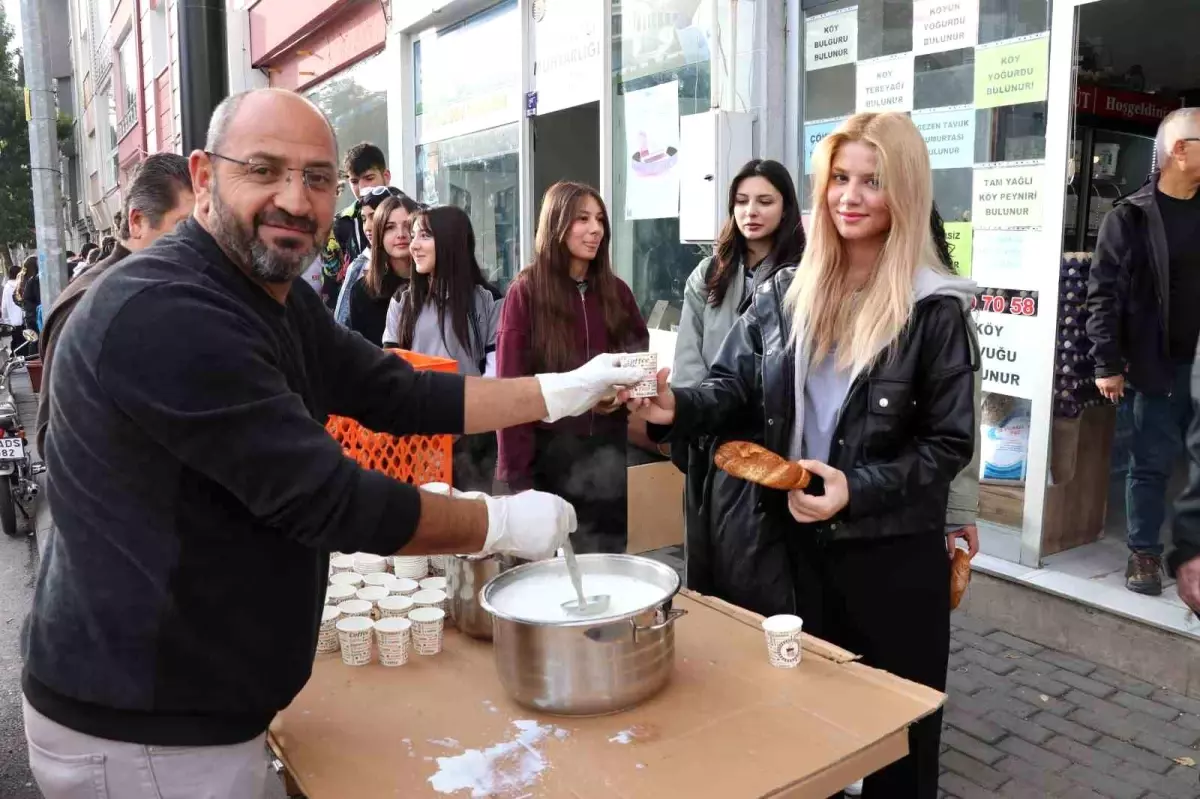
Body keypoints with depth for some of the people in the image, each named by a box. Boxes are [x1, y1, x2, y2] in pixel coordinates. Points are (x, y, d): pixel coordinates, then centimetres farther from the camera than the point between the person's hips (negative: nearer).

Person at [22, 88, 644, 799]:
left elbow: (399, 395, 7)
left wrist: (561, 392, 1)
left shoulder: (279, 301, 5)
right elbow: (324, 499, -27)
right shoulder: (168, 314, -27)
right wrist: (501, 523, -16)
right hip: (143, 722, -9)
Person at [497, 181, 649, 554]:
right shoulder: (526, 291, -7)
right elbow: (510, 386, -9)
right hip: (550, 450, -3)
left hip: (607, 448, 4)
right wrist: (516, 470, -14)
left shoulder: (616, 291, 5)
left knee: (608, 555, 12)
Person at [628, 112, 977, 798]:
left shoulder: (936, 310, -9)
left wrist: (858, 488, -23)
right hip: (792, 542, 4)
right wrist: (675, 409, -20)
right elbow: (733, 394, 1)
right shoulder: (785, 294, 2)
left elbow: (949, 444, -9)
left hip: (891, 554, -3)